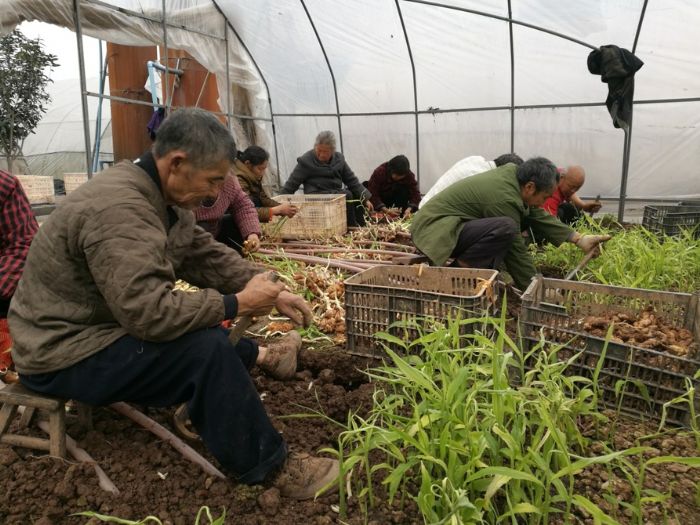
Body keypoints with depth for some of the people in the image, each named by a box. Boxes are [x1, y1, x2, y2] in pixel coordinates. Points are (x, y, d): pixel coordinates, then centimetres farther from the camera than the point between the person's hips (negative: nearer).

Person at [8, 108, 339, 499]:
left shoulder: (160, 195, 0)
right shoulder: (119, 209, -30)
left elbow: (207, 255, 4)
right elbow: (149, 312, -36)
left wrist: (271, 292, -6)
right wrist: (238, 303, -25)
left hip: (103, 325, 10)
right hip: (65, 354, -10)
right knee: (208, 348, -24)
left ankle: (258, 356, 38)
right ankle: (268, 467, -11)